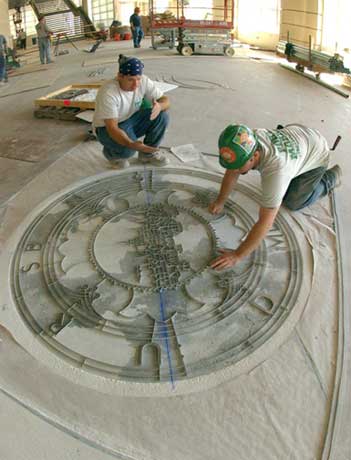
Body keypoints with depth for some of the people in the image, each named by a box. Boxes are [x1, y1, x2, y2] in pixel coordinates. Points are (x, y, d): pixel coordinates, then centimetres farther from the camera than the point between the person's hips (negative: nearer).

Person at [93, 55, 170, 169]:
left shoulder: (144, 81, -17)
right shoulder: (108, 93, -32)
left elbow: (165, 100, -11)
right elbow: (112, 128, -36)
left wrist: (159, 106, -38)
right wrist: (131, 144, -54)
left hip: (131, 120, 5)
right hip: (107, 128, -5)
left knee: (161, 115, -17)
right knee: (128, 149, -35)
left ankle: (148, 153, 2)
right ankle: (111, 153, 3)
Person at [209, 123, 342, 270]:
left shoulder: (275, 170, -47)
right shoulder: (245, 145, -31)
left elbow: (265, 223, -44)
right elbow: (232, 173, -9)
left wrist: (237, 255, -39)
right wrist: (220, 201, -2)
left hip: (316, 153, -5)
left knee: (293, 203, 3)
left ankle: (331, 177, 22)